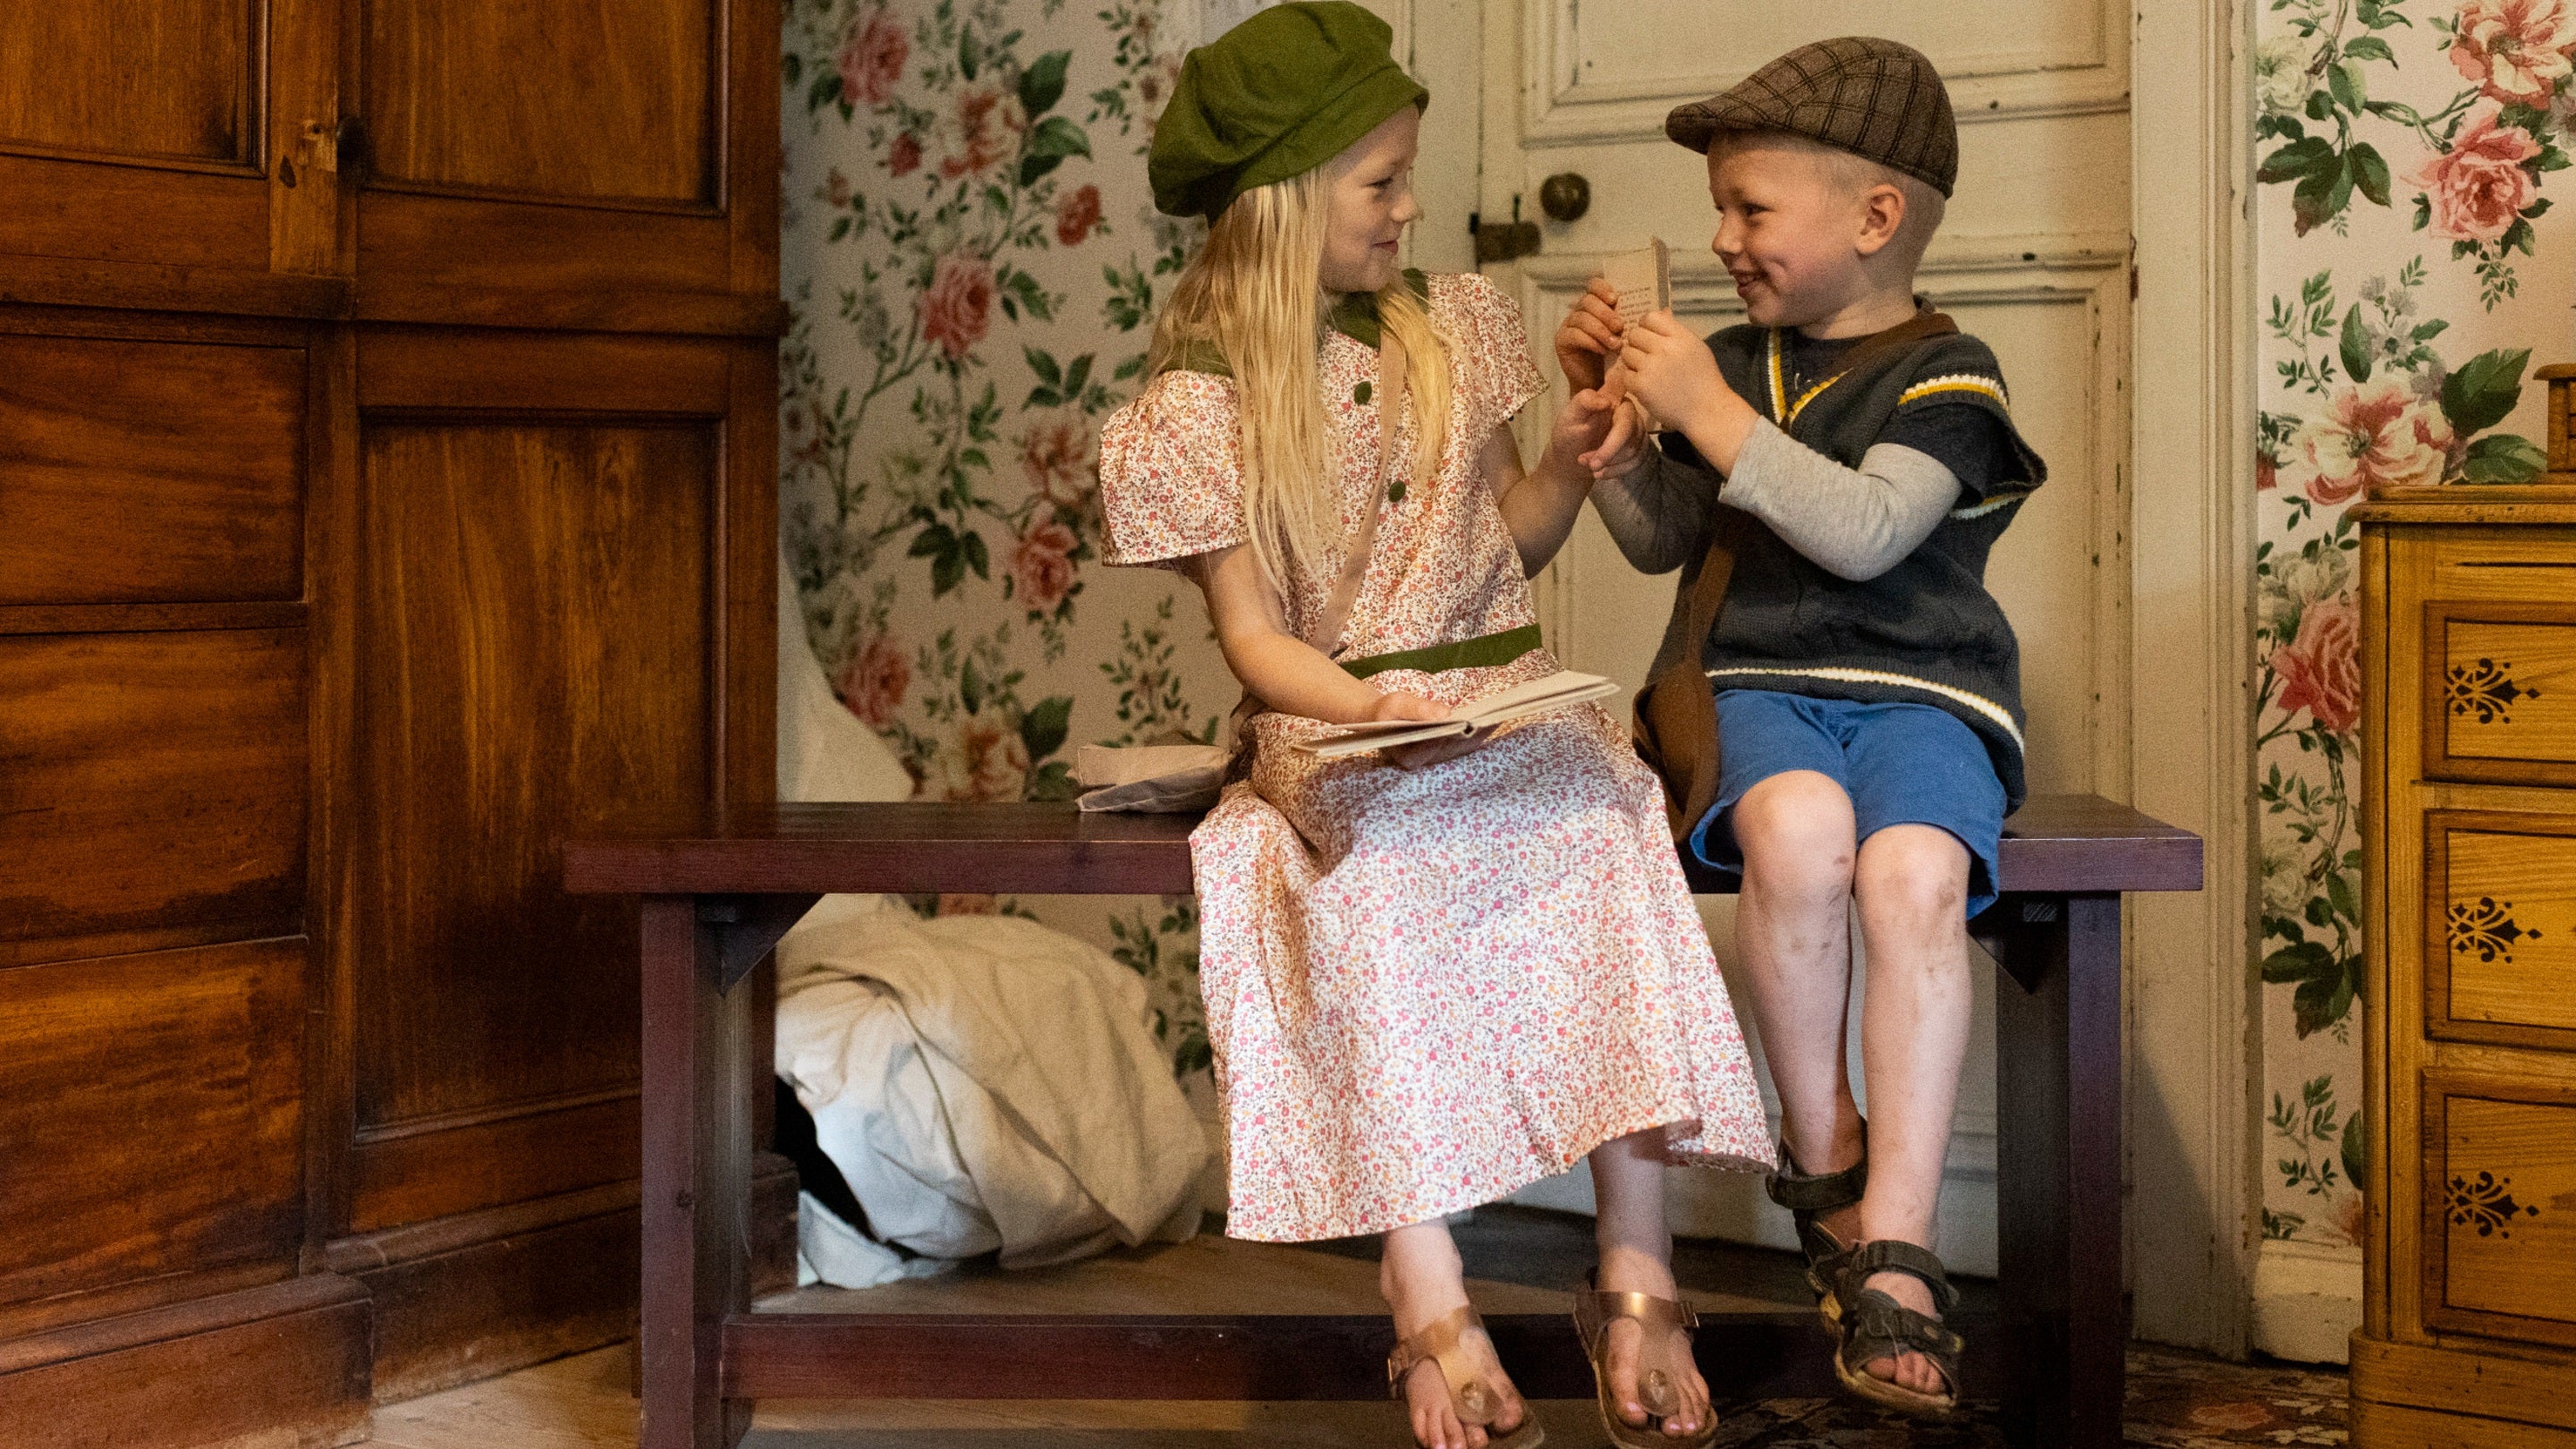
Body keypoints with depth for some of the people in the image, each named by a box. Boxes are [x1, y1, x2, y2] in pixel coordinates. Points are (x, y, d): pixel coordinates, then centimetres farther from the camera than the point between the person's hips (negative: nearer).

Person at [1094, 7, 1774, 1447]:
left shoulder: (1452, 324, 15)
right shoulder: (1201, 403, 2)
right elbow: (1255, 636, -3)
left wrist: (1565, 469, 1)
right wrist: (1375, 706, -21)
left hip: (1512, 696, 3)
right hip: (1335, 731, -2)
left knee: (1602, 835, -32)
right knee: (1372, 877, -37)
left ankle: (1639, 1286, -34)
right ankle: (1435, 1311, -38)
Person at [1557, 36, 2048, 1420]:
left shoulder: (1946, 375, -1)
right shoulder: (1735, 360, 15)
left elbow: (1866, 532, -18)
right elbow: (1664, 542, 20)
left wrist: (1710, 415, -19)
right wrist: (1613, 418, 4)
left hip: (1916, 690, -2)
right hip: (1754, 683, 2)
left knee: (1914, 873, -35)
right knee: (1798, 827, -35)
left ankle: (1892, 1255, -30)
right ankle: (1821, 1159, -14)